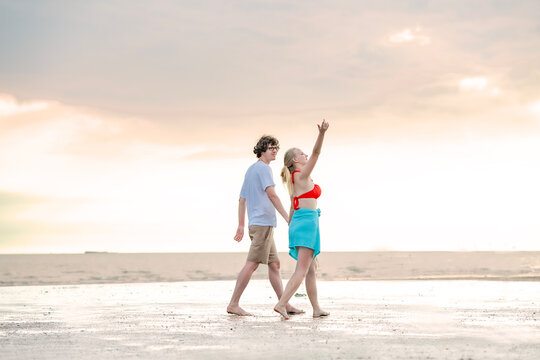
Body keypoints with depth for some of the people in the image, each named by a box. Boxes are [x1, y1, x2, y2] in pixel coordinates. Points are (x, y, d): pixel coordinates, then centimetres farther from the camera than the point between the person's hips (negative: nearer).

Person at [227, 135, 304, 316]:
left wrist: (241, 226, 22)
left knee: (274, 265, 9)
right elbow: (271, 194, -19)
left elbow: (242, 199, 22)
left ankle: (284, 304, 10)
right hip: (263, 222, -10)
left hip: (256, 225, 10)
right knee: (251, 264, -10)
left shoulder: (250, 170, 21)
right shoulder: (263, 168, -7)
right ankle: (233, 304, -11)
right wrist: (287, 217, -22)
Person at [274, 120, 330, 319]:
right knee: (302, 270, -14)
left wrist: (291, 228, 29)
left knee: (310, 270, 11)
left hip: (298, 222, 9)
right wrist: (321, 134, -29)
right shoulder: (302, 175, -5)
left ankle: (316, 309, 14)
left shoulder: (294, 180, 19)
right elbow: (316, 153, -18)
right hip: (307, 222, -9)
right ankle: (281, 304, -22)